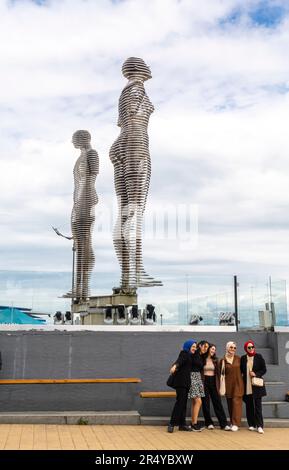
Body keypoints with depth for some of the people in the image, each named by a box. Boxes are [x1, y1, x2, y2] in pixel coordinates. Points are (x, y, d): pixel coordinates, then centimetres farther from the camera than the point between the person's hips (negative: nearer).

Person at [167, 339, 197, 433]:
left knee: (183, 403, 8)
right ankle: (172, 424, -10)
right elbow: (179, 360, -27)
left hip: (186, 382, 8)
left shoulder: (190, 355, 18)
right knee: (180, 402, -12)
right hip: (181, 382, -8)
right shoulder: (184, 354, -7)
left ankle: (182, 424, 10)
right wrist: (175, 366, -46)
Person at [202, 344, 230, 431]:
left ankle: (224, 424, -1)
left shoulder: (215, 360, 8)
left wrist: (218, 384, 4)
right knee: (205, 403, 1)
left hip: (213, 381, 3)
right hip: (205, 382, -3)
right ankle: (209, 423, 11)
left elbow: (217, 372, 10)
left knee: (217, 402, 0)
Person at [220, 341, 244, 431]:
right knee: (230, 403, 6)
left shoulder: (238, 359, 2)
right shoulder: (222, 360, 0)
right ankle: (232, 422, 16)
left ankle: (235, 424, -10)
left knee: (236, 402, -8)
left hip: (238, 383, -1)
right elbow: (221, 373, 5)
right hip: (228, 384, 1)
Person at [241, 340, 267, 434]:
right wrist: (243, 376, -2)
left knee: (258, 405, -5)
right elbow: (241, 371, 14)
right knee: (249, 406, 6)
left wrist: (256, 374, -13)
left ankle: (259, 426, -4)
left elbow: (264, 369, 1)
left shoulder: (259, 357, 1)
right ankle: (252, 425, 15)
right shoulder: (243, 358, 7)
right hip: (246, 386, 2)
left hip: (256, 385, -2)